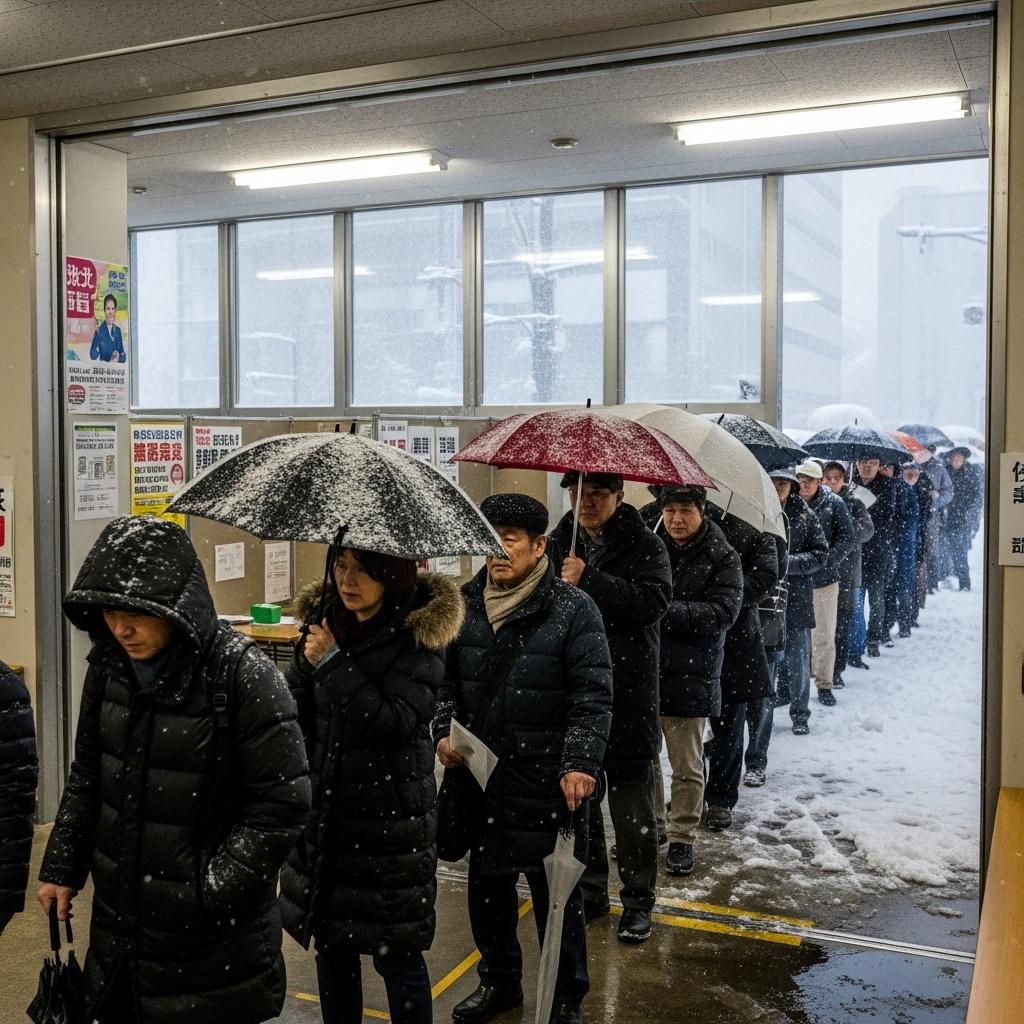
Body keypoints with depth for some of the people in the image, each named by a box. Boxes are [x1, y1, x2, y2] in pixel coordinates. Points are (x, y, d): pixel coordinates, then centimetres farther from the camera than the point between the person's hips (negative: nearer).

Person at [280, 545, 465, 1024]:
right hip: (324, 811, 5)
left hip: (389, 819, -5)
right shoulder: (324, 617, 3)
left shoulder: (419, 633, -12)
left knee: (396, 953, 6)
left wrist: (332, 662, -22)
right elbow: (297, 716, 9)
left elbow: (396, 721, -23)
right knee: (331, 944, 17)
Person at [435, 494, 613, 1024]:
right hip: (482, 776, 5)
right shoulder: (467, 606, 4)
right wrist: (444, 731, -1)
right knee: (487, 884, 19)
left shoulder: (574, 609, -10)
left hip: (550, 785, -4)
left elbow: (593, 697, -12)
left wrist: (581, 763, -20)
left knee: (556, 893, 9)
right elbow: (445, 678, 13)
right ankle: (499, 980, 42)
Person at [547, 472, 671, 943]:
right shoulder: (557, 543, 7)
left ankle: (637, 900, 22)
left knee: (632, 809, 6)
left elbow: (654, 599, -20)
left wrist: (589, 581, -25)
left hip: (628, 699, -4)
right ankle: (589, 891, 31)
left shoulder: (644, 545, -4)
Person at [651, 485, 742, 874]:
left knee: (687, 766, 8)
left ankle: (682, 837, 24)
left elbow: (723, 612, -15)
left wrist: (668, 611, -23)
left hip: (690, 676, -3)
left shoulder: (722, 558, -6)